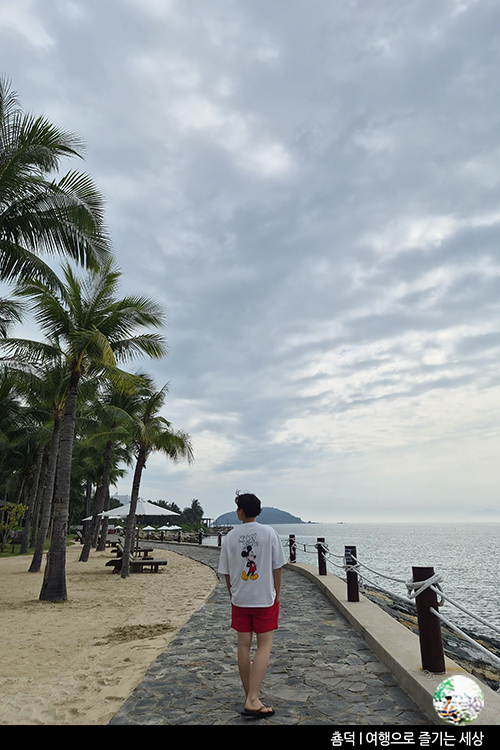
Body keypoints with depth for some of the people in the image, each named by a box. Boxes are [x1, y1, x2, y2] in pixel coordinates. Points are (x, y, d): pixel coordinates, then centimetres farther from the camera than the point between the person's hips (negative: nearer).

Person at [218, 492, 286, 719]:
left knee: (243, 646, 12)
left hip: (240, 598, 2)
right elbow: (277, 567, -3)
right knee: (264, 645, 5)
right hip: (265, 598, -2)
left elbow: (226, 572, 2)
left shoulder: (230, 537, -5)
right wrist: (277, 594, 8)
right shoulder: (269, 533, -9)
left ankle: (249, 697, 25)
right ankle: (253, 700, -3)